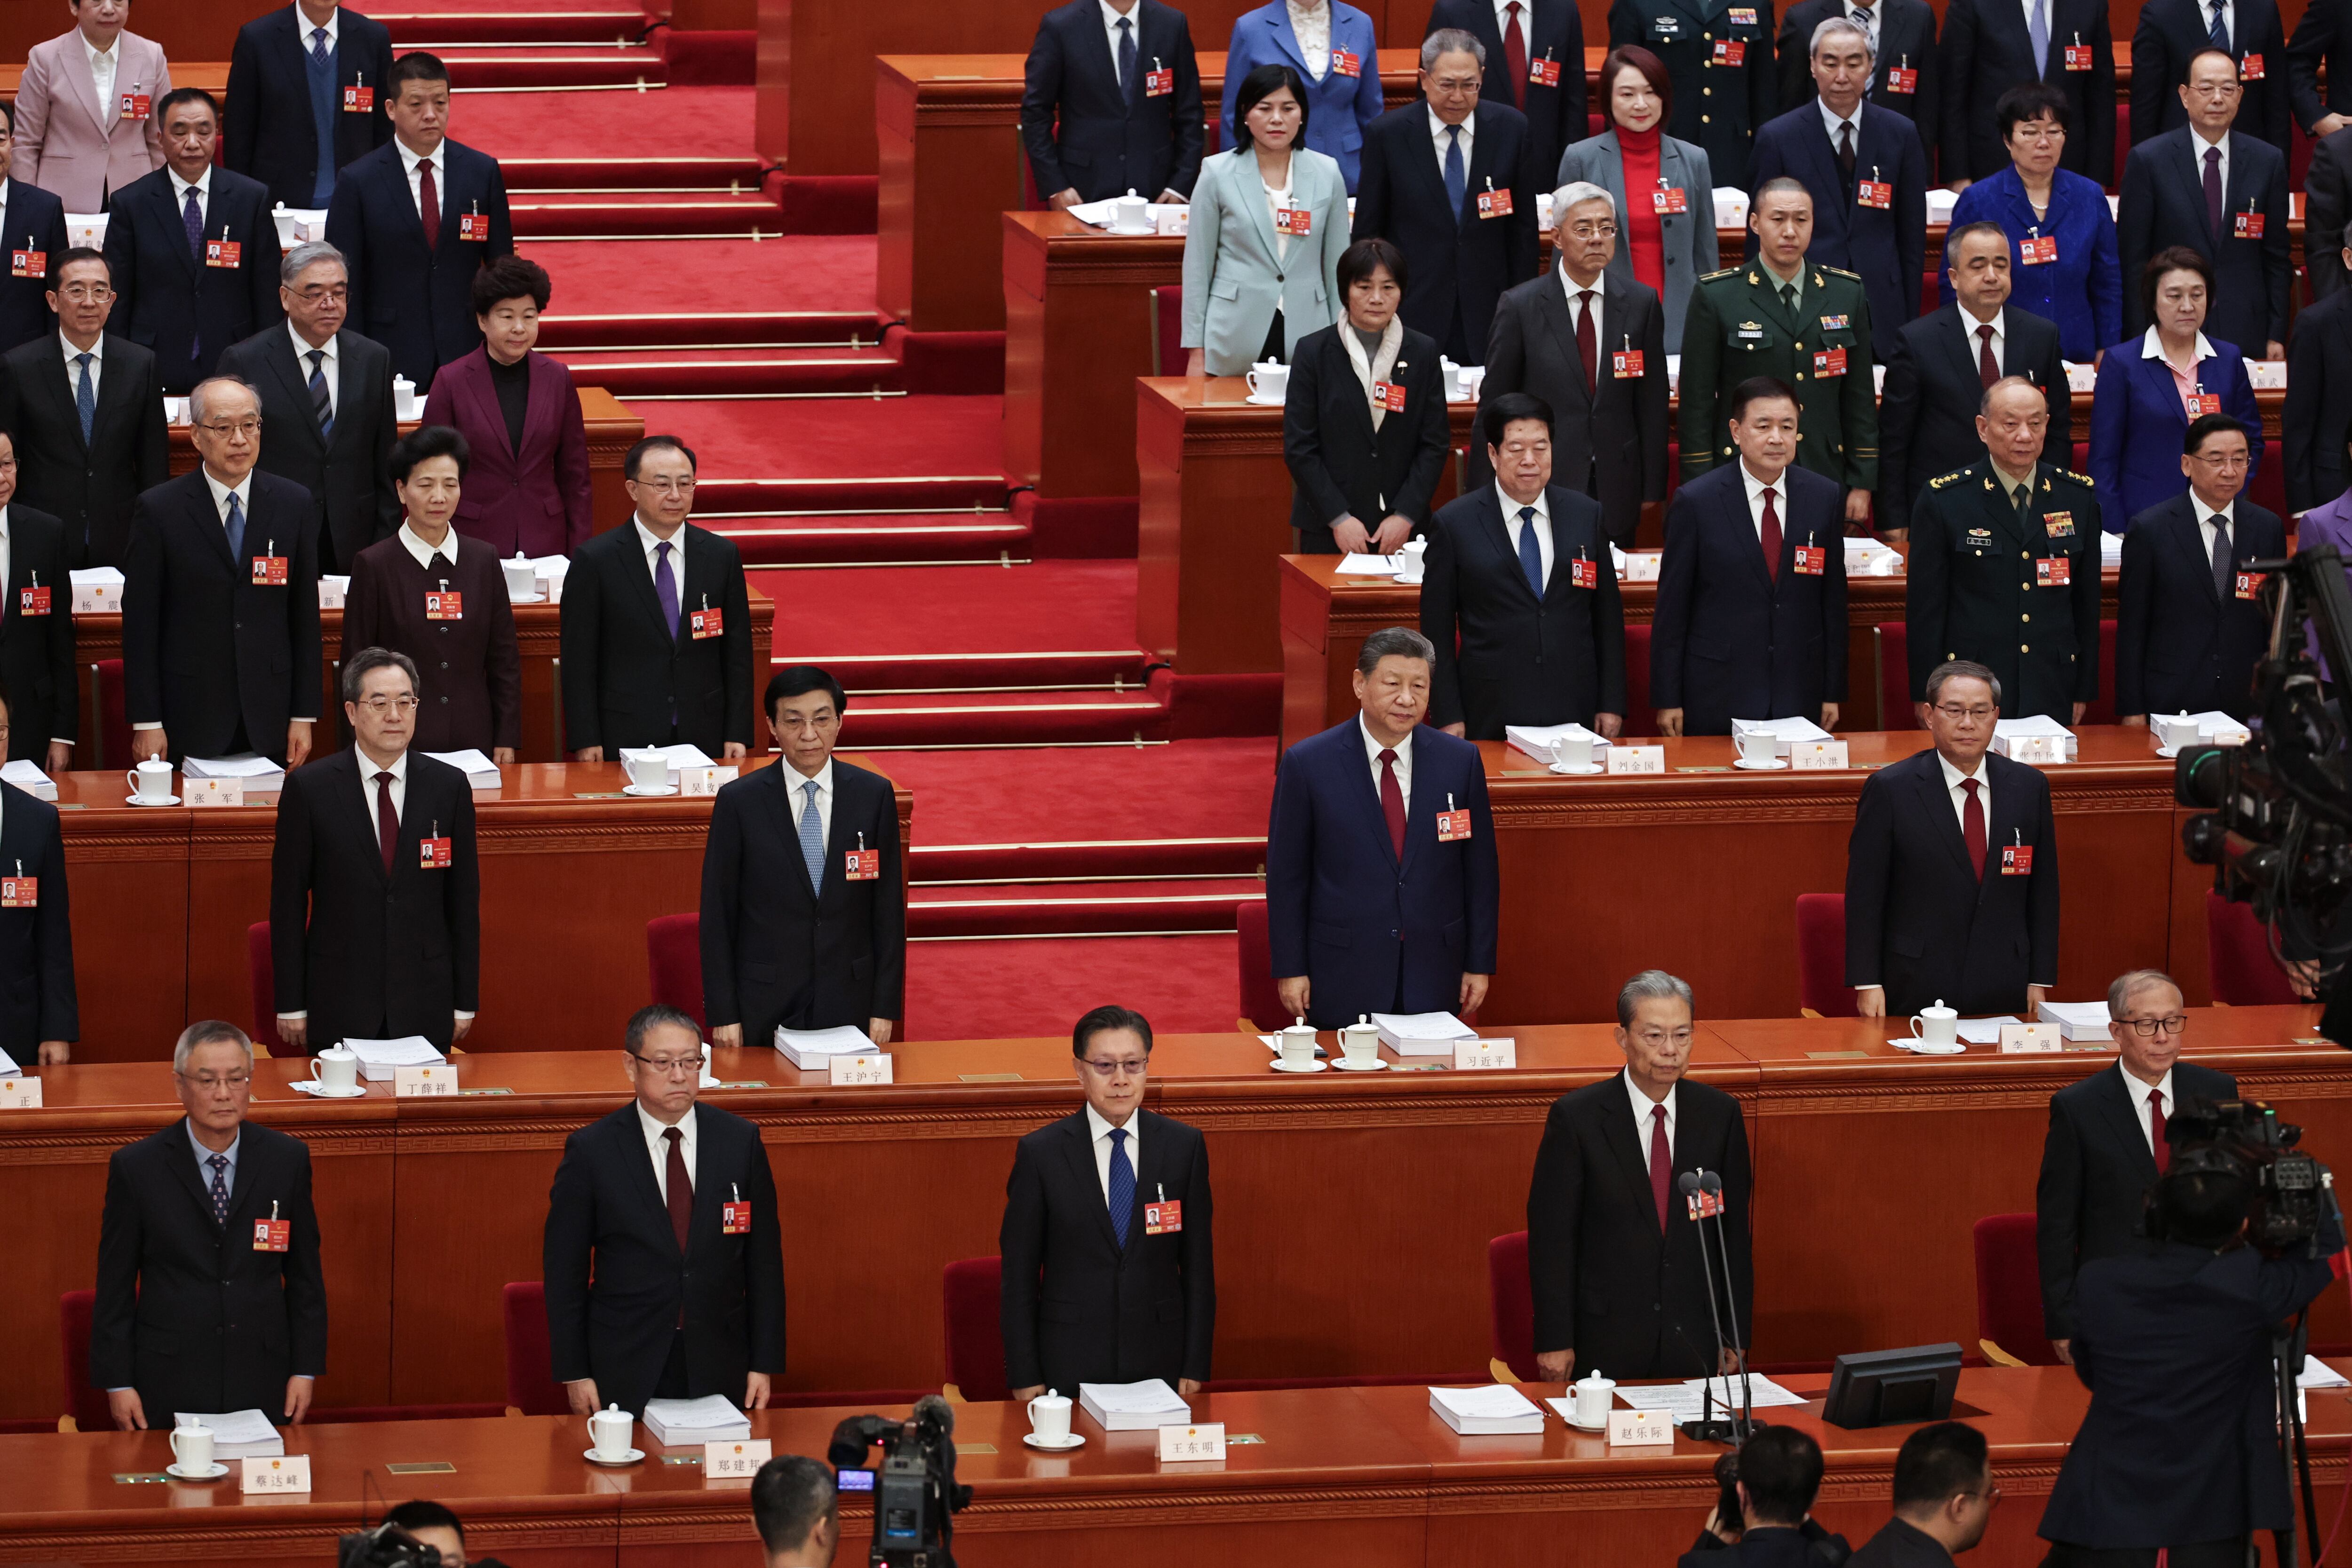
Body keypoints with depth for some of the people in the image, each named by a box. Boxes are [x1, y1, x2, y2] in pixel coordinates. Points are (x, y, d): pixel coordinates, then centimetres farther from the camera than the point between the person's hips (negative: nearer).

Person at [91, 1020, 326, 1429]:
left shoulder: (287, 1159, 2)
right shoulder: (136, 1167, -4)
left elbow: (305, 1275, 7)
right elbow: (115, 1285, 0)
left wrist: (305, 1369, 3)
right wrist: (117, 1383, -4)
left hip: (262, 1384, 2)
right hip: (169, 1387, -2)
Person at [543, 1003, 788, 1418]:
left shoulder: (740, 1142, 3)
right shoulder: (590, 1150, -3)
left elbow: (764, 1260, 5)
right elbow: (564, 1270, 0)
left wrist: (765, 1364, 2)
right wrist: (574, 1374, -4)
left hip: (719, 1372, 2)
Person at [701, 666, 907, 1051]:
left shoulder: (874, 795, 1)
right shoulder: (738, 802, -4)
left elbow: (888, 908, 4)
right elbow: (717, 915, -2)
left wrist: (885, 1008, 0)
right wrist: (723, 1016, -5)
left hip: (848, 1004, 1)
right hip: (763, 1011, -1)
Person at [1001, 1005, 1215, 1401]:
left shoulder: (1184, 1146, 1)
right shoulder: (1040, 1153, -4)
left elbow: (1198, 1264, 4)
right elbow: (1018, 1275, -2)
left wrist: (1194, 1368, 1)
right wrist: (1025, 1379, -5)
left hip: (1159, 1365, 2)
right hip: (1069, 1368, -1)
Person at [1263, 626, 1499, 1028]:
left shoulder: (1461, 761, 1)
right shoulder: (1307, 764, -5)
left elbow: (1480, 871, 6)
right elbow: (1286, 875, -1)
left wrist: (1480, 964, 4)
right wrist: (1290, 969, -3)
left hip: (1433, 979, 2)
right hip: (1343, 980, -2)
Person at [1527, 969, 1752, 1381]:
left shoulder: (1719, 1113, 2)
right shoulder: (1576, 1117, -8)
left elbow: (1734, 1231, 6)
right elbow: (1551, 1235, -6)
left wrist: (1735, 1338, 5)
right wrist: (1554, 1342, -9)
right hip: (1605, 1344, -2)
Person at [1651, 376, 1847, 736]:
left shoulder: (1824, 498, 3)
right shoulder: (1695, 502, -5)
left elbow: (1833, 602, 8)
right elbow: (1671, 608, -2)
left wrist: (1833, 693, 7)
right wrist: (1667, 700, -4)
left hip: (1800, 698, 2)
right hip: (1717, 700, -2)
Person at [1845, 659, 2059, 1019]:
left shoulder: (2029, 787, 6)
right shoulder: (1889, 790, -4)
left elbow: (2042, 892, 9)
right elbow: (1865, 894, -4)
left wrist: (2040, 981, 5)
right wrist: (1867, 984, -8)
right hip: (1916, 990, -3)